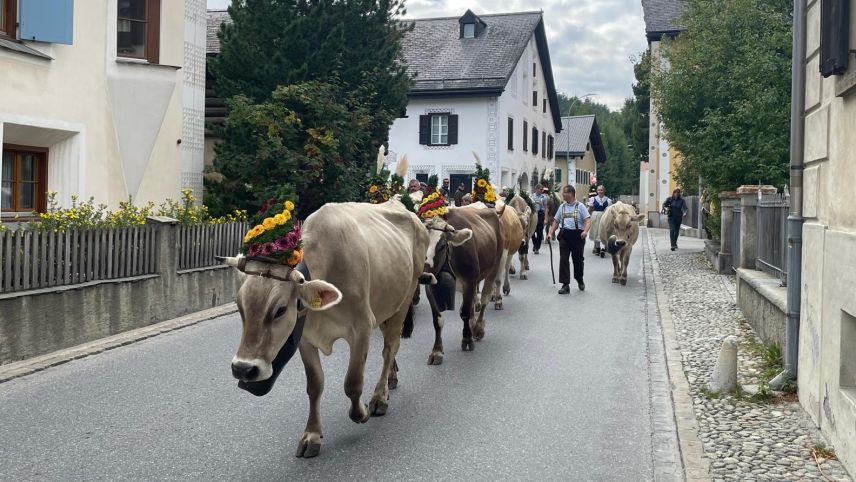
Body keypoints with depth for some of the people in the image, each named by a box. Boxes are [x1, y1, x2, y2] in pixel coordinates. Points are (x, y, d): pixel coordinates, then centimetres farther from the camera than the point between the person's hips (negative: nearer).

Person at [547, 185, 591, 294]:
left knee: (578, 259, 9)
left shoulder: (580, 206, -1)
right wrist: (550, 233, 6)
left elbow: (588, 220, -9)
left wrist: (585, 231, -27)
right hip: (564, 235, 3)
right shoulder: (562, 207, 13)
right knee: (563, 260, -5)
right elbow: (556, 221, 17)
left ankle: (580, 281, 32)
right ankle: (565, 285, -2)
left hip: (577, 235, -3)